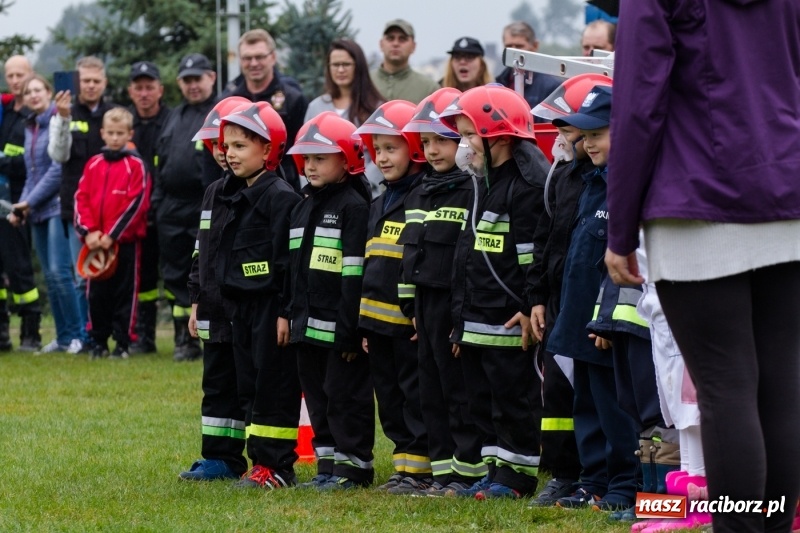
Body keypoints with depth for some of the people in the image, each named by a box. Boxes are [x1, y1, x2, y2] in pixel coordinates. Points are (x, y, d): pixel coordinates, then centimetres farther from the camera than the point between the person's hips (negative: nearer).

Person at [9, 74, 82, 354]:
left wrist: (31, 201, -12)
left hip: (58, 206, -8)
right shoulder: (30, 128, 16)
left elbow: (59, 168, -14)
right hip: (36, 212, 8)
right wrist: (22, 205, 6)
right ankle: (63, 337, 10)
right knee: (50, 277, 7)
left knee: (59, 271, -15)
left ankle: (76, 334, -8)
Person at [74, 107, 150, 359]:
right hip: (96, 243, 4)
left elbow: (137, 203, -11)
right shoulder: (93, 165, 9)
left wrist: (112, 235, -15)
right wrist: (88, 231, -9)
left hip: (125, 241, -4)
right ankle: (99, 342, 15)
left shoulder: (136, 165, -4)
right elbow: (81, 198, 6)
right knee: (97, 294, 7)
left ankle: (122, 343, 5)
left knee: (124, 293, 1)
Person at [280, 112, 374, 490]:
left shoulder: (354, 206, -10)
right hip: (308, 324, 8)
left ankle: (354, 467, 3)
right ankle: (327, 465, 18)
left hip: (339, 328, -8)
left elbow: (356, 273, -15)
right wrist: (287, 313, 13)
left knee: (345, 395, -3)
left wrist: (350, 326, -18)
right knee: (317, 396, 12)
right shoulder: (304, 207, 16)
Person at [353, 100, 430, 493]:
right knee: (389, 398, 11)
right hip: (378, 320, 9)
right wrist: (364, 318, 18)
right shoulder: (379, 203, 17)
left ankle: (418, 469, 1)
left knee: (416, 397, -3)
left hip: (410, 320, -9)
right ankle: (403, 462, 18)